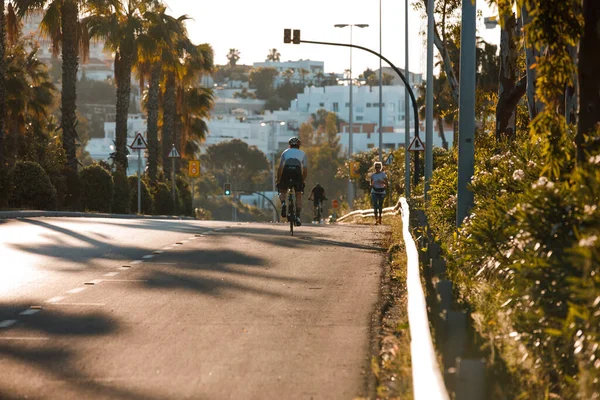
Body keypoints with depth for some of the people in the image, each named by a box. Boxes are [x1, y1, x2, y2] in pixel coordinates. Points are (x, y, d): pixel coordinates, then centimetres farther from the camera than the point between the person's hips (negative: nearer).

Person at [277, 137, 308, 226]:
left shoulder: (285, 152, 25)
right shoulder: (302, 153, 26)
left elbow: (280, 168, 17)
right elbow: (305, 170, 18)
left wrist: (278, 181, 21)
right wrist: (302, 181, 27)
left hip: (286, 171, 0)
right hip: (297, 171, 0)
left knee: (282, 191, 20)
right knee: (298, 195, 11)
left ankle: (283, 203, -13)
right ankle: (298, 217, -1)